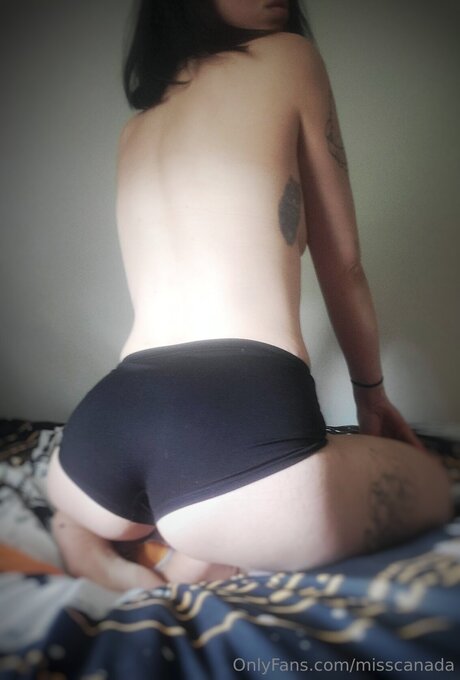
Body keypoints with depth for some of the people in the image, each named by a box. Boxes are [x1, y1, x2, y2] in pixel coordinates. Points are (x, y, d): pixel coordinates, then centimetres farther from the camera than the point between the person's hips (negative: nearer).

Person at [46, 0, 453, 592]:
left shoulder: (134, 131, 26)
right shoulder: (290, 56, 10)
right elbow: (341, 266, 13)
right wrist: (371, 392, 30)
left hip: (106, 424, 7)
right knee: (431, 484, 23)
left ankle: (87, 544, 9)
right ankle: (216, 558, -2)